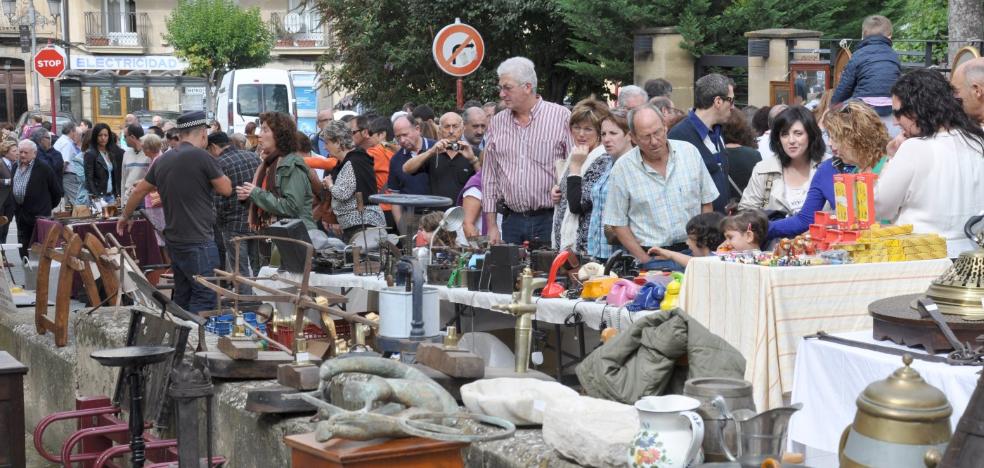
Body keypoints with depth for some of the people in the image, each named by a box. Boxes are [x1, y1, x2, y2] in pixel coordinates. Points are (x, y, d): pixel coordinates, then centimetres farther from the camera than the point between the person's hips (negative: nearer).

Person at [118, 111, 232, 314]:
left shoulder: (162, 161, 10)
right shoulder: (202, 157, -13)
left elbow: (139, 191, 21)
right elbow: (226, 189, -4)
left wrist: (125, 217, 37)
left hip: (174, 241, 8)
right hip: (198, 241, -8)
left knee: (181, 297, 16)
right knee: (204, 297, -6)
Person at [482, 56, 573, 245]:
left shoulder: (561, 117, -2)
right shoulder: (497, 123, 10)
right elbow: (489, 176, 12)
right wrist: (491, 225, 8)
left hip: (551, 221, -4)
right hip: (512, 221, 4)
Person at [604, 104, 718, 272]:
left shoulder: (690, 152, 3)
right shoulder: (622, 168, -3)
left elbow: (707, 203, 10)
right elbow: (618, 223, -1)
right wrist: (645, 260, -7)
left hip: (693, 252, 2)